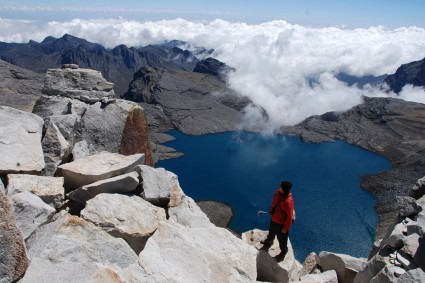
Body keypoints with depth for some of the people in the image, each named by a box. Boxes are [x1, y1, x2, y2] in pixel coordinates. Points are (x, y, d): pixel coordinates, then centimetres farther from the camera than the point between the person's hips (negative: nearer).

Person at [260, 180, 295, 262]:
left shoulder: (288, 201, -39)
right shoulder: (278, 193, -16)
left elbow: (289, 216, -28)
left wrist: (285, 228, -18)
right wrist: (271, 210, 18)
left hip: (281, 223, -7)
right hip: (274, 219, 7)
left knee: (282, 239, 18)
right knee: (271, 231, 34)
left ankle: (283, 252, 47)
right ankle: (269, 241, 65)